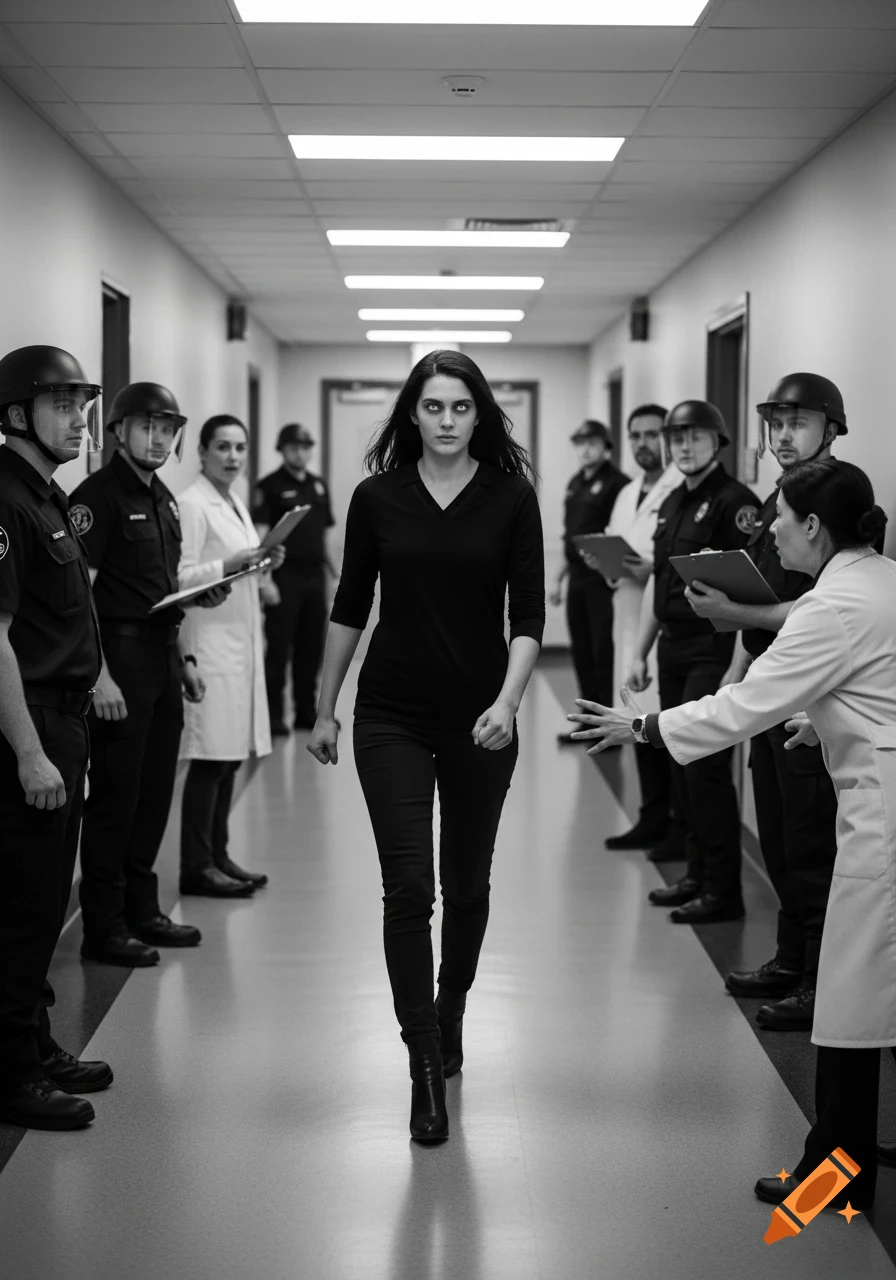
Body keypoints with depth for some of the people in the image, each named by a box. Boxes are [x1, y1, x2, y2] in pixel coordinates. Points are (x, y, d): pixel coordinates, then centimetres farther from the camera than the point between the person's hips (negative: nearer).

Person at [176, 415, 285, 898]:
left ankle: (217, 856, 18)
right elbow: (180, 578, -16)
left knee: (231, 757, 10)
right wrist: (230, 564, -25)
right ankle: (196, 867, -1)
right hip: (211, 644, -9)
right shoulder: (192, 505, -10)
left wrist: (262, 562, 7)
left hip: (241, 642, 9)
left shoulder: (236, 503, 16)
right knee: (211, 758, -7)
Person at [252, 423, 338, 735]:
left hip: (314, 575, 6)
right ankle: (273, 715, 2)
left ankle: (306, 711, 20)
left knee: (311, 647, 10)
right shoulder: (270, 486, -4)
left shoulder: (319, 485, 14)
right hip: (285, 577, -6)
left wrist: (332, 569, 16)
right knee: (279, 647, -3)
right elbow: (261, 535, -11)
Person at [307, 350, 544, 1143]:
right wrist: (325, 708, 10)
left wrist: (508, 701, -22)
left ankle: (450, 1014, 38)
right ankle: (426, 1066, -1)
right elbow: (350, 608, 7)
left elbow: (528, 615, -7)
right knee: (408, 886, -7)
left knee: (467, 885, 13)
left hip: (480, 719, 0)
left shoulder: (511, 497, -3)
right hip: (392, 715, 0)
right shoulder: (377, 497, 0)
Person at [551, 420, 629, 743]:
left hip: (603, 578, -8)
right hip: (578, 578, 8)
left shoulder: (616, 483, -9)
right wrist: (560, 577, 19)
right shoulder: (575, 483, 15)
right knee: (581, 650, 11)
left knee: (603, 650, -4)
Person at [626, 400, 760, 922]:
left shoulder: (735, 502, -10)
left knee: (706, 767, -8)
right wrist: (641, 653, 18)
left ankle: (723, 891, -1)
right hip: (674, 650, 8)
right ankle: (698, 874, 21)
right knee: (681, 766, 11)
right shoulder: (673, 504, 15)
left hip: (713, 649, -8)